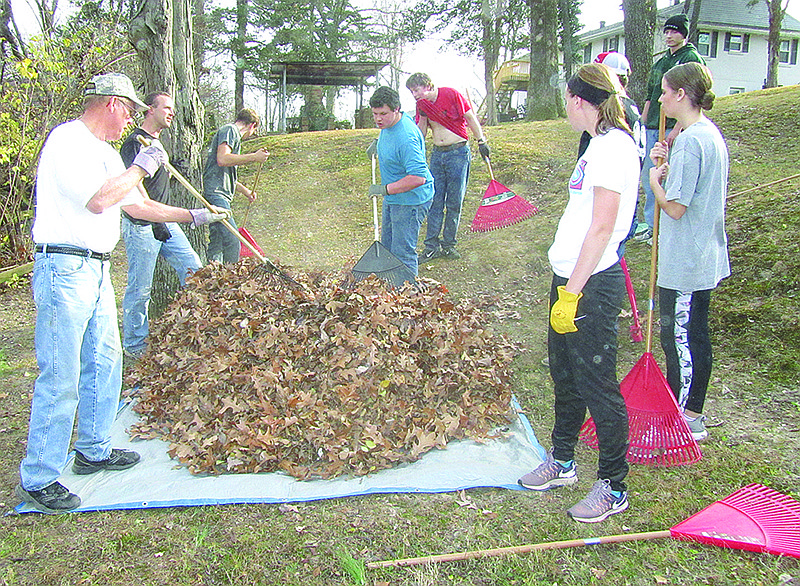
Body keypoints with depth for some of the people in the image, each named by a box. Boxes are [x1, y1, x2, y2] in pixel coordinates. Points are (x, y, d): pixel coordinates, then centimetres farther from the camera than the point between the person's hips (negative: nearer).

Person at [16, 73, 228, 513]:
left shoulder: (106, 153, 19)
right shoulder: (67, 140, -10)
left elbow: (137, 205, 26)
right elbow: (96, 200, -22)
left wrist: (194, 216, 28)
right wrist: (141, 167, -11)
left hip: (96, 270, 10)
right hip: (64, 269, -10)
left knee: (104, 362, 16)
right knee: (60, 376, -6)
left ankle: (93, 451, 31)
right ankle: (37, 479, 6)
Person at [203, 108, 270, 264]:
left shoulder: (232, 133, 29)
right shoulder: (230, 130, -2)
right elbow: (222, 159, -20)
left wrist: (244, 190, 44)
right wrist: (253, 157, -13)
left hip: (218, 196, 11)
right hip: (216, 194, -11)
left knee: (217, 243, 12)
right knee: (233, 243, -18)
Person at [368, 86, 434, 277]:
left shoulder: (406, 138, -31)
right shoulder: (389, 123, 0)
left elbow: (419, 177, -36)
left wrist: (385, 189, -32)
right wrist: (377, 142, 16)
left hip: (410, 200, -11)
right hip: (392, 198, 11)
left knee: (402, 253, -7)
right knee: (387, 248, 19)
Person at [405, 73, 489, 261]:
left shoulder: (451, 95, -9)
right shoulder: (422, 105, 6)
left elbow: (470, 118, -5)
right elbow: (421, 135, 4)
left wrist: (481, 141, -6)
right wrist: (423, 115, -10)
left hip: (458, 153, -5)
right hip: (437, 154, 5)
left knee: (454, 203, 2)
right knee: (435, 202, 3)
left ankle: (448, 244, 13)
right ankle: (432, 246, 8)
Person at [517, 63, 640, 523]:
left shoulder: (613, 146, -16)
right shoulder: (603, 144, 13)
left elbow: (601, 228, -22)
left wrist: (571, 294, -22)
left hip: (593, 284, -10)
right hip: (573, 276, 10)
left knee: (596, 383, 1)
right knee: (565, 374, 19)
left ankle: (614, 488, 18)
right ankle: (562, 461, 37)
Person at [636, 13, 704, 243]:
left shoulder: (691, 58, -4)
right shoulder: (660, 62, 19)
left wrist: (678, 128, -20)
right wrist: (642, 125, 17)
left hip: (674, 128, -8)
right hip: (653, 129, 8)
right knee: (648, 177, 10)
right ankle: (651, 224, 20)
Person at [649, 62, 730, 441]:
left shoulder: (691, 140, -21)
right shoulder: (711, 133, 10)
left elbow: (675, 207, -22)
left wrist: (654, 179, -6)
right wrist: (668, 165, 4)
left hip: (685, 262, -10)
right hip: (704, 257, 10)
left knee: (680, 339, 2)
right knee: (694, 336, 18)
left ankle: (685, 421, 15)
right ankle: (691, 411, 32)